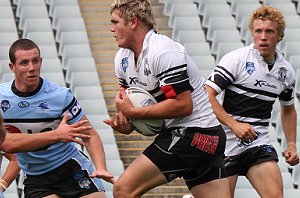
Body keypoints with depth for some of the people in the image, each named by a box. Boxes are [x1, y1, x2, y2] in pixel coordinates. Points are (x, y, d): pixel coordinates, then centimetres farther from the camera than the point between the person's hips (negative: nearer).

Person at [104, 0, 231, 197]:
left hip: (193, 134, -10)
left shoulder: (163, 52, -18)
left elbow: (183, 105, -23)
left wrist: (133, 112, -18)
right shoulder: (123, 58, 12)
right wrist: (123, 121, -3)